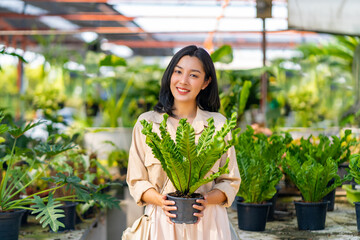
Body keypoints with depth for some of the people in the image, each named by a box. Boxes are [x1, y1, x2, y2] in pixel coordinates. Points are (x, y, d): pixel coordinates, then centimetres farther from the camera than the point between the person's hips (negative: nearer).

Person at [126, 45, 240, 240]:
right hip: (161, 222, 0)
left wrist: (207, 200, -13)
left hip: (208, 222, 0)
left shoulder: (218, 124, 2)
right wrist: (159, 200, -14)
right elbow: (136, 180, 4)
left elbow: (230, 181, 5)